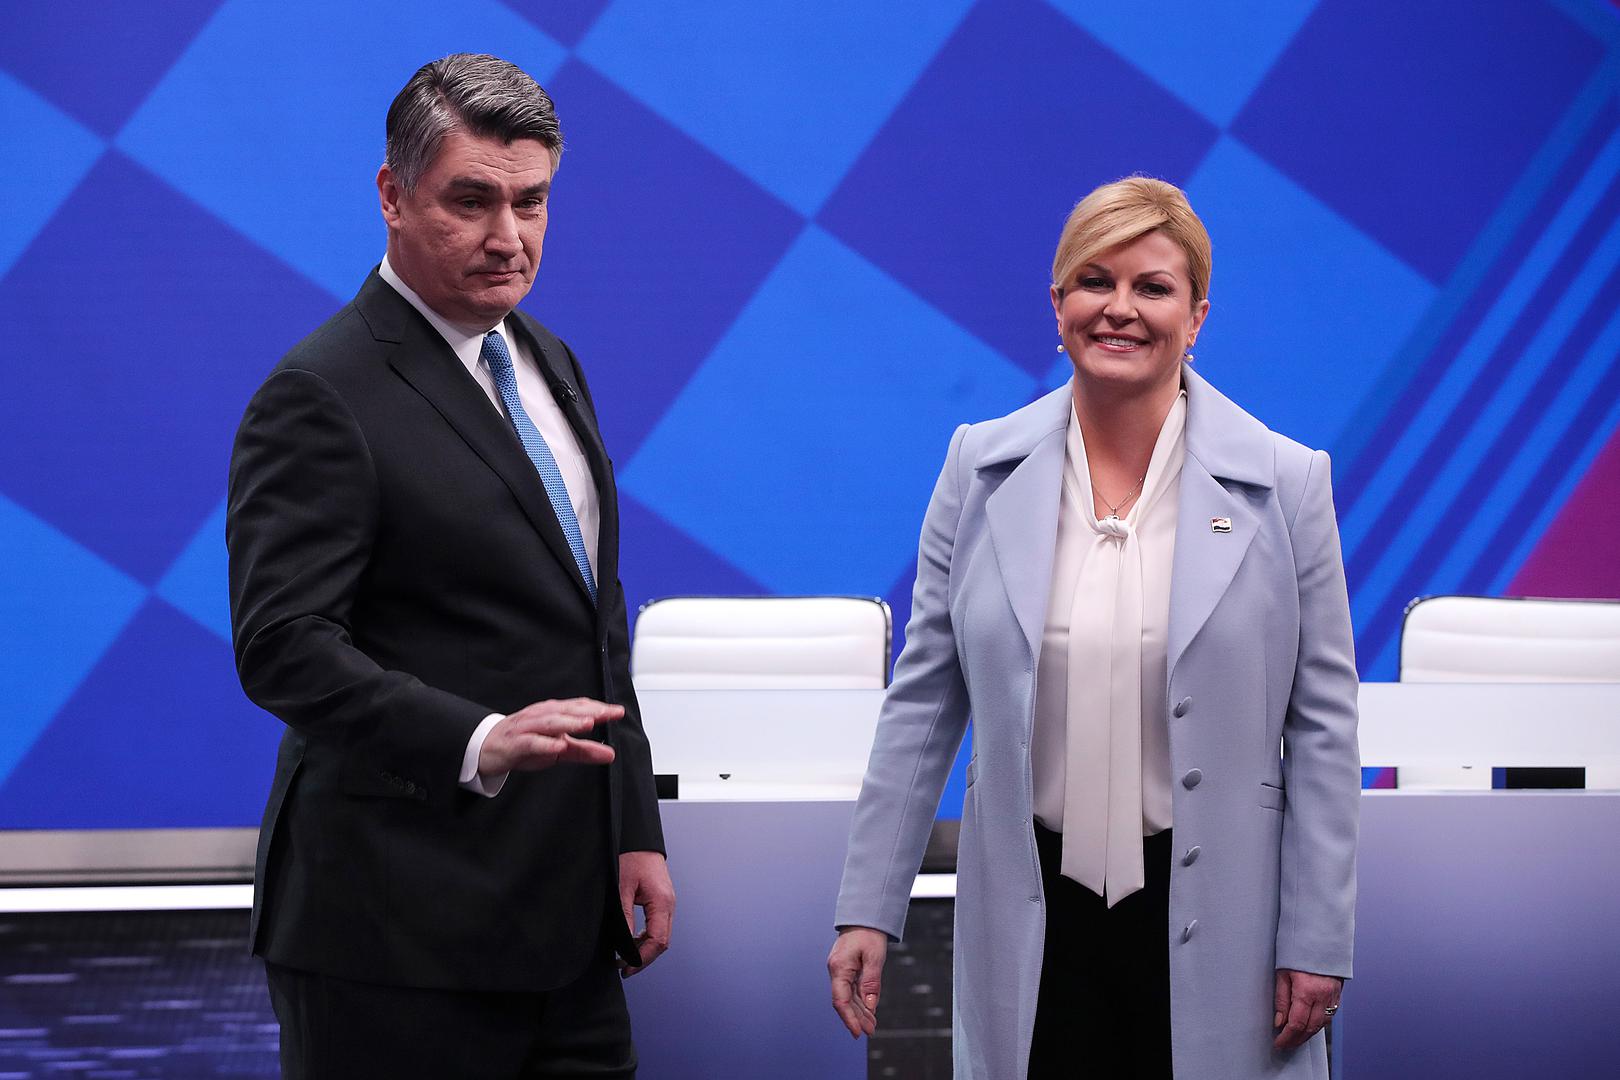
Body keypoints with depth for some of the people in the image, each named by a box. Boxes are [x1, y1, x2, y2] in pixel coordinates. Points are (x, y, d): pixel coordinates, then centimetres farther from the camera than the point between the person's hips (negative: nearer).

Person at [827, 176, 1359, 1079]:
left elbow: (1322, 728, -1)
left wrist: (1318, 940, -4)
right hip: (1032, 912, 1)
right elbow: (925, 700, 5)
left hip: (1210, 921, -1)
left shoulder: (1286, 482, -3)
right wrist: (869, 908, 2)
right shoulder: (984, 466, 2)